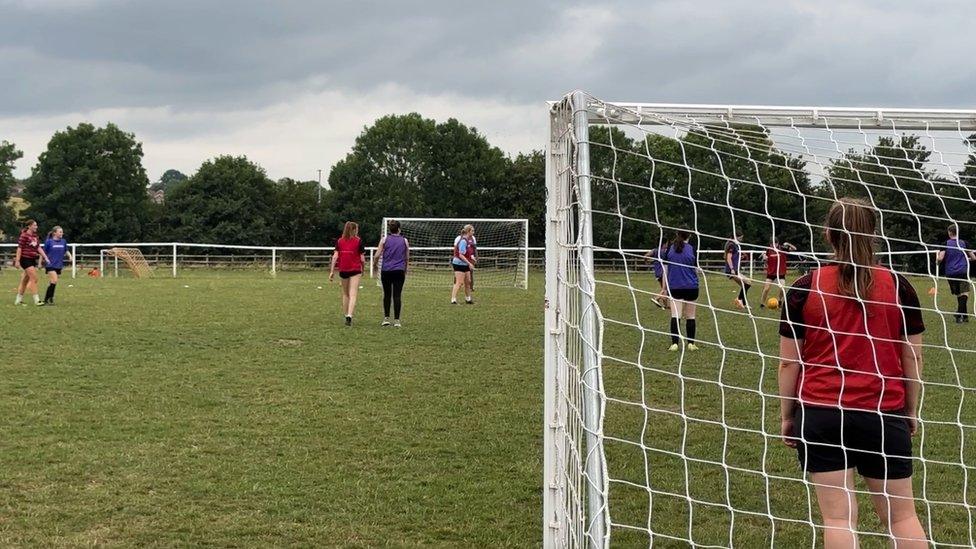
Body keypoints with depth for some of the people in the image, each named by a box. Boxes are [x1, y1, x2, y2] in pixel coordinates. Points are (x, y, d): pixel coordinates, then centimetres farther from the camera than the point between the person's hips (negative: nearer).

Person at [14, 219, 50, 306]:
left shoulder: (35, 236, 12)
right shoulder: (24, 235, -11)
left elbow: (38, 248, 11)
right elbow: (19, 248, -12)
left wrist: (45, 257, 3)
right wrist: (17, 261, -15)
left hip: (32, 260, 8)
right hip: (25, 259, -8)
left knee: (26, 280, 12)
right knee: (34, 278, -12)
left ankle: (18, 300, 20)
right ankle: (36, 300, -10)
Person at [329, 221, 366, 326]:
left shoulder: (339, 241, 5)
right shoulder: (358, 241, -3)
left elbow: (335, 256, -1)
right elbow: (362, 259, -3)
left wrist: (332, 271, 1)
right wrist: (363, 270, 14)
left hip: (343, 270, 3)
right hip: (355, 270, -3)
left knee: (345, 294, 19)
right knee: (353, 295, -7)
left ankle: (346, 316, 25)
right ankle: (349, 315, -24)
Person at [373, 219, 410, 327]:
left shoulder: (385, 240, 0)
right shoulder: (404, 241, 5)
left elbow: (377, 255, -4)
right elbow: (407, 258, 13)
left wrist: (374, 265, 14)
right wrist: (405, 269, 28)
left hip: (386, 271, 0)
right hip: (399, 271, 0)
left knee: (387, 295, 12)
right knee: (397, 295, 0)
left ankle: (386, 318, 11)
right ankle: (396, 320, -3)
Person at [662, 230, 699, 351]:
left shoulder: (670, 248, 1)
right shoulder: (691, 249, -4)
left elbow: (665, 269, 3)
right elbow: (696, 269, 0)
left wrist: (664, 286, 10)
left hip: (674, 287, 1)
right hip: (691, 287, -1)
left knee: (675, 316, -3)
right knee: (690, 316, 10)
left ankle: (674, 343, -12)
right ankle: (691, 343, 12)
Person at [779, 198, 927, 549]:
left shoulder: (804, 288, -3)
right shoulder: (898, 286, -1)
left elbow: (789, 362, -1)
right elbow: (913, 356, 4)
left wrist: (786, 415, 10)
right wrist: (911, 411, 17)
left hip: (820, 414, -1)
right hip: (884, 415, 1)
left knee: (839, 517, 3)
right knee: (901, 515, 13)